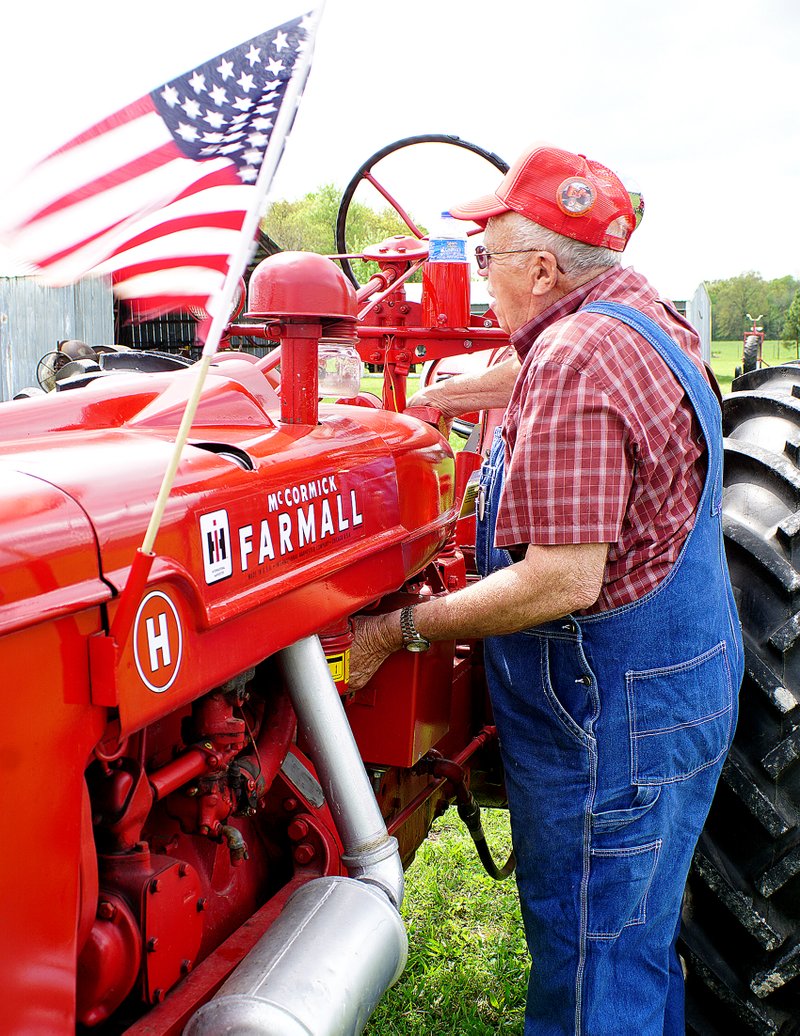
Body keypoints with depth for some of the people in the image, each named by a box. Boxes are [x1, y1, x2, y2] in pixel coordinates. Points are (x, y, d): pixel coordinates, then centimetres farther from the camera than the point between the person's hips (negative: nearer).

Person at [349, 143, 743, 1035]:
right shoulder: (646, 318, 7)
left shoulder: (575, 358, -23)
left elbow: (564, 580, -28)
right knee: (637, 941, 26)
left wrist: (401, 628, -21)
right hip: (681, 684, 10)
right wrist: (422, 397, 26)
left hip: (610, 711, -10)